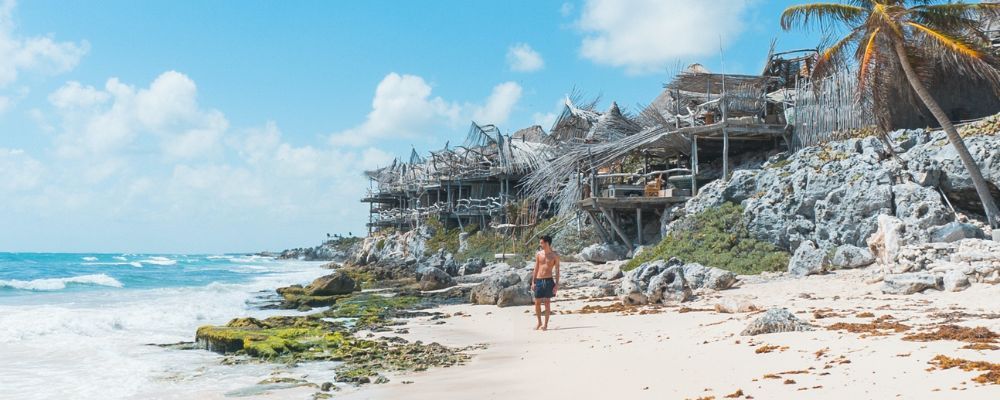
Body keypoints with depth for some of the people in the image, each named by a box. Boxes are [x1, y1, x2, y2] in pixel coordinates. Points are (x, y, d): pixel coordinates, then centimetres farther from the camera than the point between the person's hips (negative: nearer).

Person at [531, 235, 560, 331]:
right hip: (539, 280, 3)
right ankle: (539, 322, 21)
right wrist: (533, 282, 5)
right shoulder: (538, 254, 6)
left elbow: (557, 270, 0)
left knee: (547, 303, 0)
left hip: (549, 280, -3)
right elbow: (536, 269, 10)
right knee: (537, 303, 4)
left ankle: (545, 324, 8)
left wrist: (557, 284, -7)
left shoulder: (554, 255, -1)